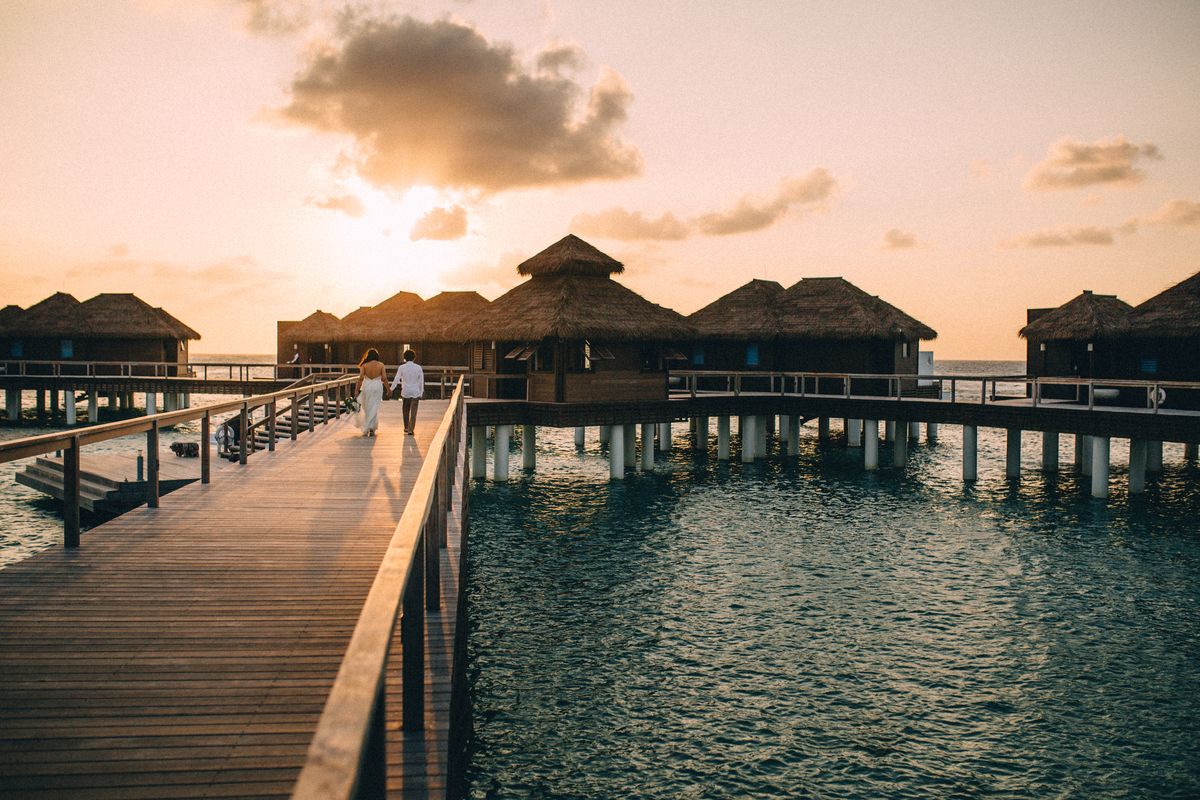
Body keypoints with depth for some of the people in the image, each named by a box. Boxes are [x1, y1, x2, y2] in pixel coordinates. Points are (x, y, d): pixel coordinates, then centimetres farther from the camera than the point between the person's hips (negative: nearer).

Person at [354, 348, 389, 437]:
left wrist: (357, 390, -4)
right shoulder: (381, 365, -3)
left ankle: (366, 430, 19)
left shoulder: (364, 365, -4)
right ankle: (371, 427, -4)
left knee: (366, 408, 15)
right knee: (374, 408, 7)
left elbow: (361, 378, -9)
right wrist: (388, 389, 6)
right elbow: (384, 379, -5)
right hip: (377, 387, 0)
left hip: (366, 386, 1)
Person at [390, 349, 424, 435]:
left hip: (405, 392, 1)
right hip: (415, 392, -1)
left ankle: (406, 428, 27)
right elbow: (421, 381, 2)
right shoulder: (418, 367, -1)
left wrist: (391, 389, 6)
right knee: (413, 412, 0)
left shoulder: (401, 367, -4)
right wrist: (421, 393, 10)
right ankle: (411, 429, -6)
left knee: (406, 411, 17)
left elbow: (396, 379, -3)